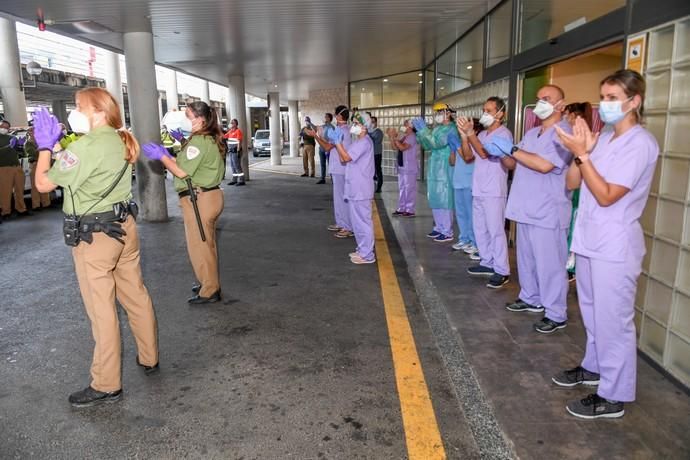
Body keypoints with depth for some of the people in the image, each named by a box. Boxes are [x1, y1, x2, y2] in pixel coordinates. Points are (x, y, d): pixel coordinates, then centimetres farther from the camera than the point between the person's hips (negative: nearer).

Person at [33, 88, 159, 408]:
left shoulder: (85, 147, -19)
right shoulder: (121, 142, 6)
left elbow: (43, 184, -12)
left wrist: (45, 146, 0)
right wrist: (57, 144, 12)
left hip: (93, 236, -8)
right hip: (124, 226, 8)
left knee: (101, 309, 1)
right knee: (136, 295, 16)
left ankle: (106, 385, 12)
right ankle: (149, 358, 31)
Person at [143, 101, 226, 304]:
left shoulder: (199, 141, -17)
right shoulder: (207, 139, 15)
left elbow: (183, 172, -19)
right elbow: (187, 165, 14)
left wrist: (161, 156, -10)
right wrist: (167, 156, 9)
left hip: (198, 199, -10)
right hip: (207, 196, 10)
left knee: (199, 245, -1)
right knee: (206, 244, 19)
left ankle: (209, 291, 9)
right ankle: (209, 283, 32)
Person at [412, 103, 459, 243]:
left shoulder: (451, 129, -10)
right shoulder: (437, 128, 15)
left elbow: (435, 142, -23)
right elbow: (427, 145, 16)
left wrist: (423, 129, -20)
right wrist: (419, 131, 6)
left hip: (445, 169, -8)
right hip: (434, 169, 9)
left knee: (444, 200, -6)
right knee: (435, 199, 13)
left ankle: (447, 232, 0)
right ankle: (439, 228, 24)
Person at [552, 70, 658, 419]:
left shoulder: (640, 143, -14)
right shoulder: (603, 139, 10)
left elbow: (607, 196, -21)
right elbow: (571, 183, 8)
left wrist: (582, 154, -22)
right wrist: (581, 152, -7)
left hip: (614, 247, -8)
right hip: (590, 241, 8)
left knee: (613, 321, 1)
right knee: (593, 314, 22)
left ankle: (613, 396, 13)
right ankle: (594, 367, 40)